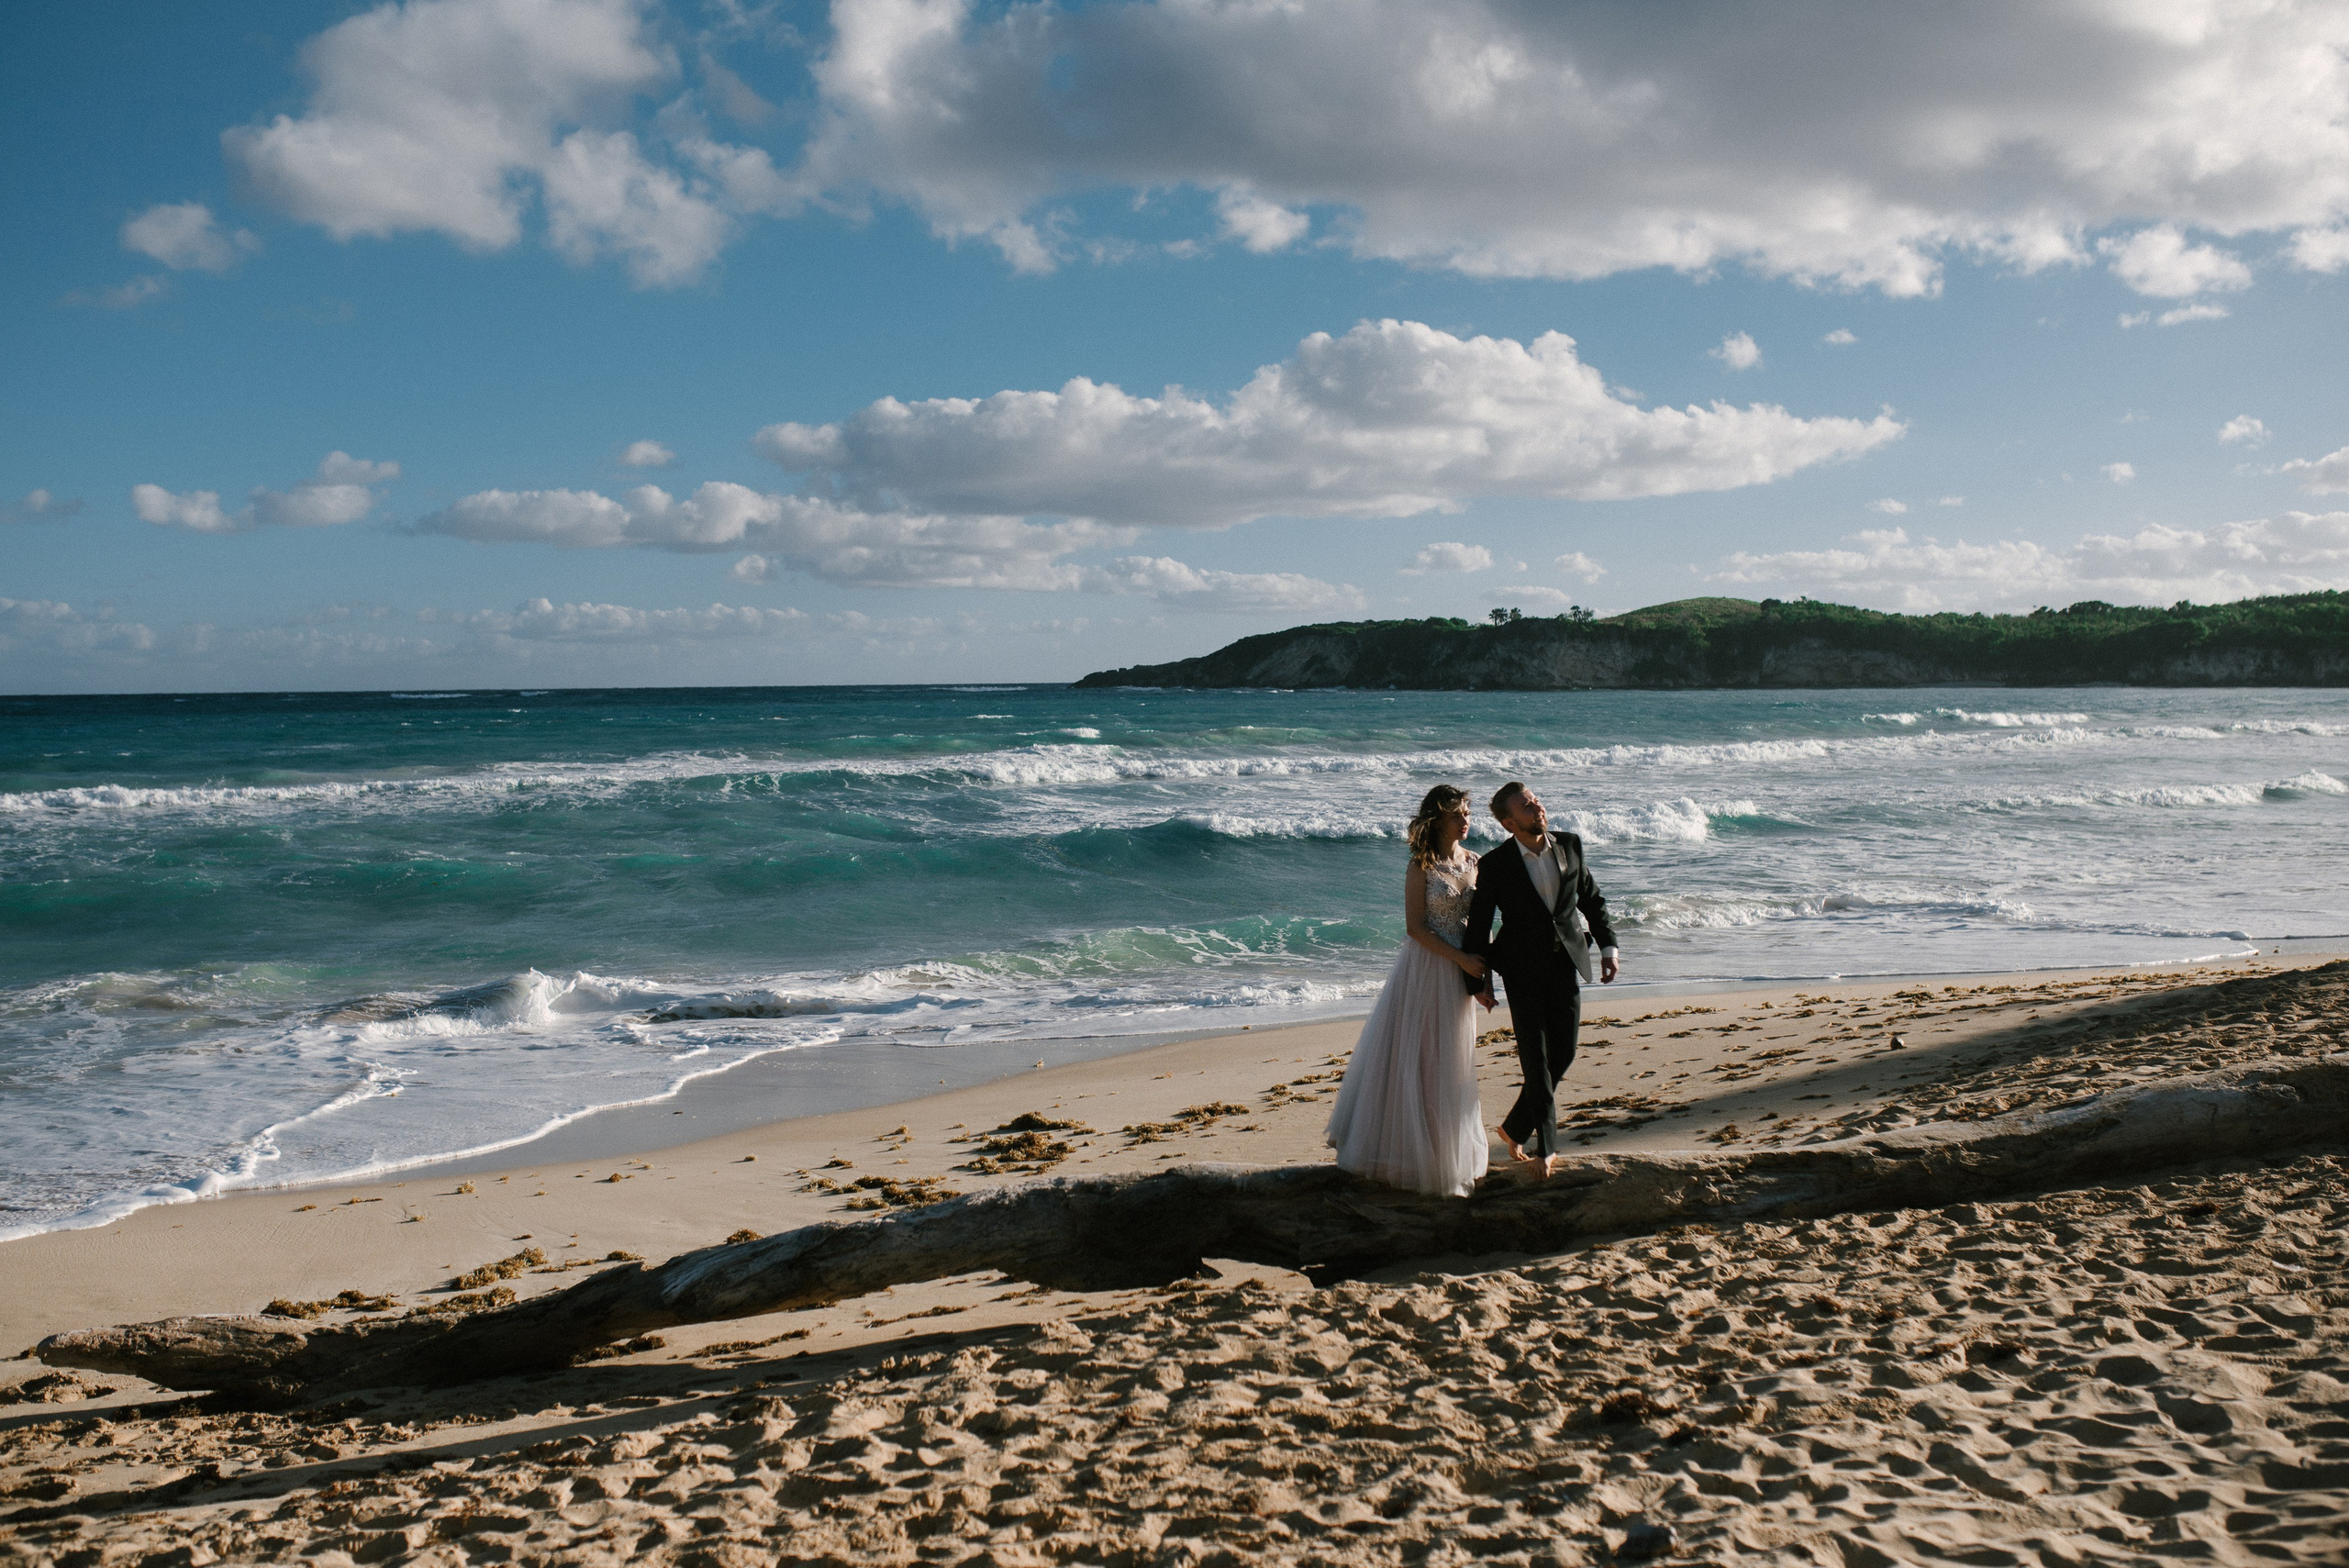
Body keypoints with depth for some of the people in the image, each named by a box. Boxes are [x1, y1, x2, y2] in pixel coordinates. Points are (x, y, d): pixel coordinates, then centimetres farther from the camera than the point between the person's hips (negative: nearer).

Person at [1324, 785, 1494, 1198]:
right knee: (1412, 1060, -1)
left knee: (1450, 1064, 11)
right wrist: (1462, 959, -16)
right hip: (1425, 968, -5)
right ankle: (1407, 1151, 11)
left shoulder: (1473, 862, 7)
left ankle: (1446, 1155, 23)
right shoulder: (1421, 865, -9)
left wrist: (1484, 973, 3)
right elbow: (1415, 926, -14)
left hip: (1459, 974, 5)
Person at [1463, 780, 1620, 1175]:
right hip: (1524, 971, -4)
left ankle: (1515, 1128, 25)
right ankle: (1546, 1145, 12)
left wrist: (1608, 947, 4)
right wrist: (1481, 979, -4)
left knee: (1563, 1054, 8)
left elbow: (1593, 898, 11)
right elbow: (1478, 924, -4)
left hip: (1567, 965, 4)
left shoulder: (1569, 845, 0)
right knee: (1536, 1059, -1)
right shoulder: (1495, 865, -11)